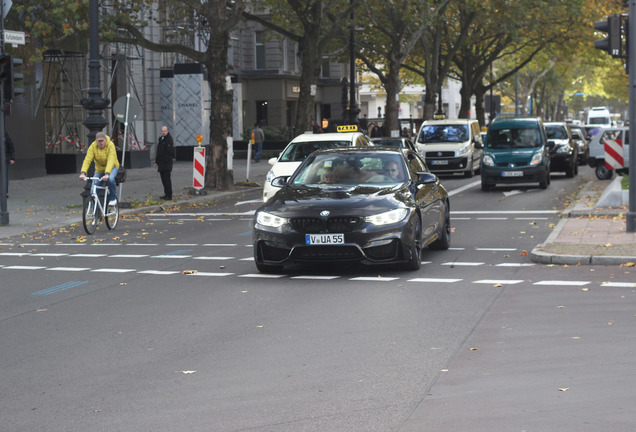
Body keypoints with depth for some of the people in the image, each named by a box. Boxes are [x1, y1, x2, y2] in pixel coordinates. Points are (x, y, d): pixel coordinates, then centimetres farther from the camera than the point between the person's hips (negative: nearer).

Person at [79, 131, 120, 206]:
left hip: (112, 167, -3)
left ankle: (113, 198, -13)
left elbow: (111, 161, -36)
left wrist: (107, 174, -50)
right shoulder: (93, 146, -17)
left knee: (110, 179, -37)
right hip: (99, 169, 3)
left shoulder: (110, 145, -25)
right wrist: (83, 172, -42)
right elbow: (87, 160, -26)